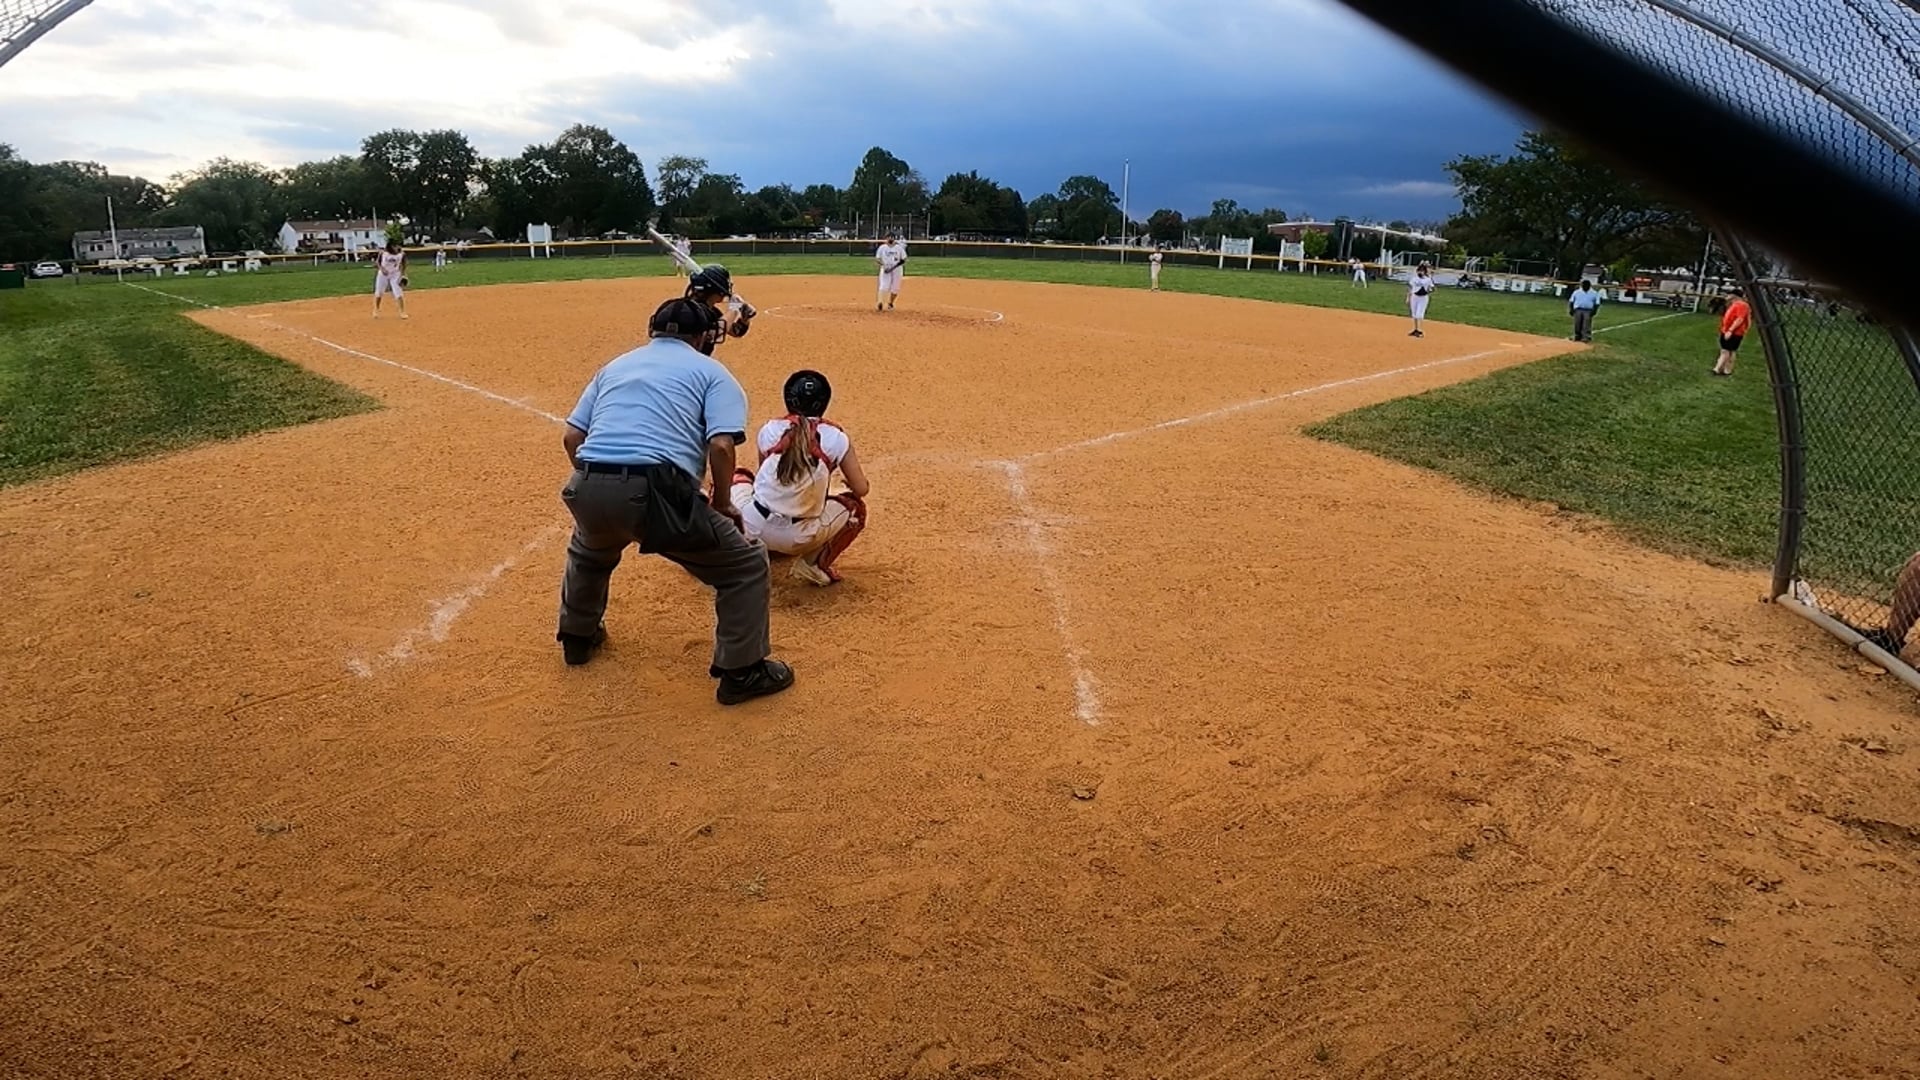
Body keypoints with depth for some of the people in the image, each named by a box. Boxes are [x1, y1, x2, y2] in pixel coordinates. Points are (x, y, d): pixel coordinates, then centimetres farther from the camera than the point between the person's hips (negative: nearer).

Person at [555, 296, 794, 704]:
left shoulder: (615, 365, 27)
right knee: (745, 566, 12)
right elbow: (721, 445, -4)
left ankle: (577, 636, 55)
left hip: (588, 491, 6)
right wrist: (722, 504, 9)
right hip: (657, 491, -5)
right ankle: (741, 673, 13)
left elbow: (571, 437, 19)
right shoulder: (711, 372, 13)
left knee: (589, 550, 41)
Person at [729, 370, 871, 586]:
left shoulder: (768, 430, 5)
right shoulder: (836, 437, -1)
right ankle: (815, 564, 8)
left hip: (753, 528, 2)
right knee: (856, 507, 24)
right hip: (798, 540, -2)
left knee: (739, 477, 32)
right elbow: (861, 489, 3)